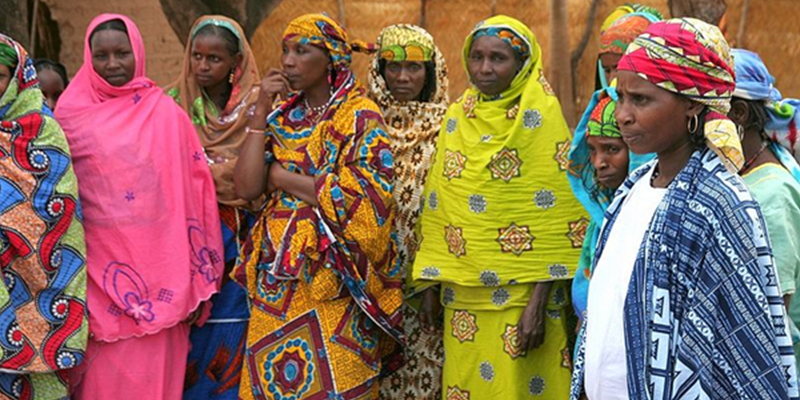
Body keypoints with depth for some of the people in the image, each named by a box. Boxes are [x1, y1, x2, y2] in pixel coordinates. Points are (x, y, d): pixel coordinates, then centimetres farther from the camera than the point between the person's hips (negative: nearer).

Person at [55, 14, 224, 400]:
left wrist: (197, 280, 0)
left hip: (156, 269, 0)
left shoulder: (165, 112, 3)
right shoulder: (70, 112, 4)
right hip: (100, 268, 0)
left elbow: (192, 191, 3)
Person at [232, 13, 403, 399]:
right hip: (276, 280, 5)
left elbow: (359, 199, -18)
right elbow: (246, 187, -2)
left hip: (333, 282, -5)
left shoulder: (360, 117, -6)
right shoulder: (280, 116, 9)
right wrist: (261, 111, -6)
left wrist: (280, 176, -9)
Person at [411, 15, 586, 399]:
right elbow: (438, 206, 13)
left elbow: (555, 218, -12)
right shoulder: (456, 118, 9)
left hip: (519, 295, -5)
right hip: (462, 294, 5)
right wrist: (431, 281, 9)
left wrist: (538, 303, -17)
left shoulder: (540, 117, -8)